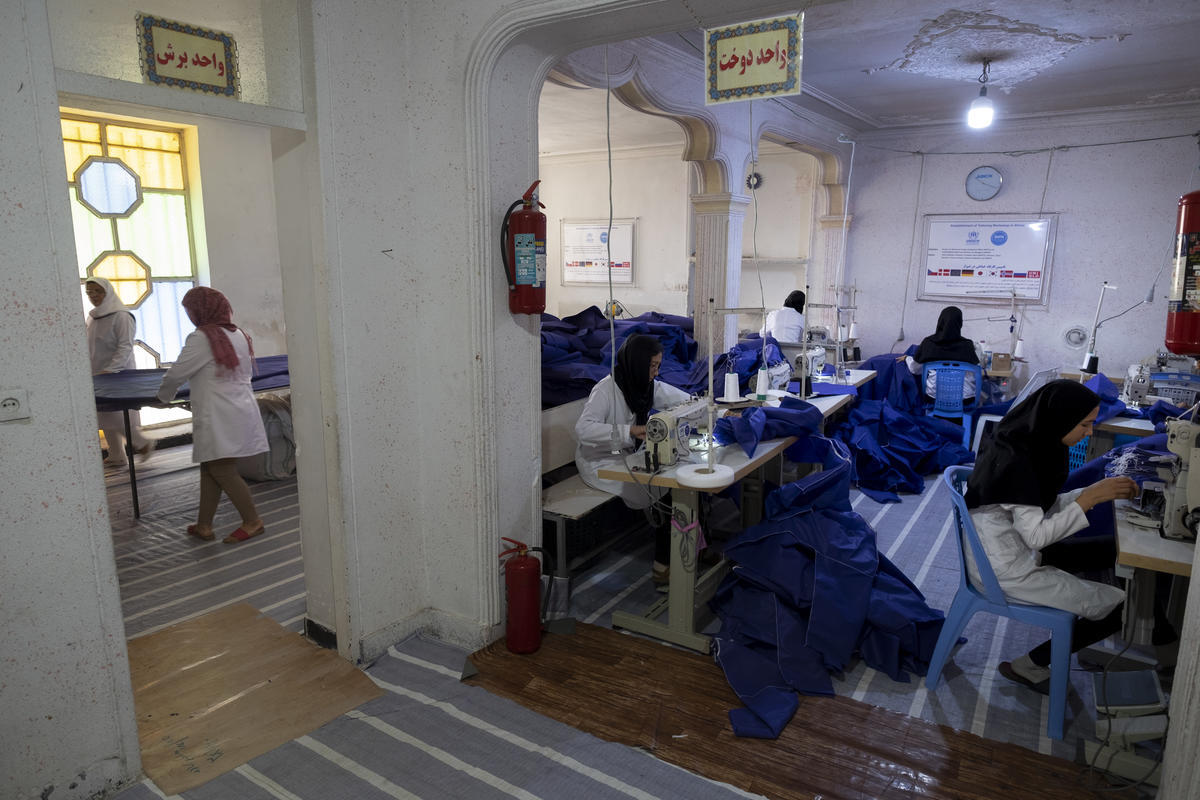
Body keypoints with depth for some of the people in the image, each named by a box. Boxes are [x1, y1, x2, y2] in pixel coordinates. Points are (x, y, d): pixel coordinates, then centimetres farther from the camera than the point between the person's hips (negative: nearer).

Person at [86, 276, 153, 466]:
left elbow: (125, 347, -18)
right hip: (98, 375, 8)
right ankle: (116, 457, 18)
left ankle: (143, 443, 9)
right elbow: (91, 347, 21)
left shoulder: (121, 316, -12)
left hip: (118, 374, -8)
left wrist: (109, 370, -25)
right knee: (105, 415, 9)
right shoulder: (92, 317, 12)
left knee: (113, 414, -10)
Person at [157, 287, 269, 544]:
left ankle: (252, 522, 5)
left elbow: (176, 374, -8)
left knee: (222, 470, -1)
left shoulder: (201, 338, -12)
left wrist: (164, 395, 13)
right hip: (242, 410, 9)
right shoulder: (238, 334, 12)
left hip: (219, 417, -9)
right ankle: (204, 525, 19)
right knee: (209, 468, 14)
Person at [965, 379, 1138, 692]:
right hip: (1007, 570, -9)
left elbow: (1046, 506, 10)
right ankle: (1029, 666, 6)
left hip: (1020, 549, 9)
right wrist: (1091, 498, -23)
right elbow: (1037, 535, -24)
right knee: (1122, 607, -4)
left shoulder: (1032, 444, 1)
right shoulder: (1015, 460, -27)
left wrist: (1098, 490, -1)